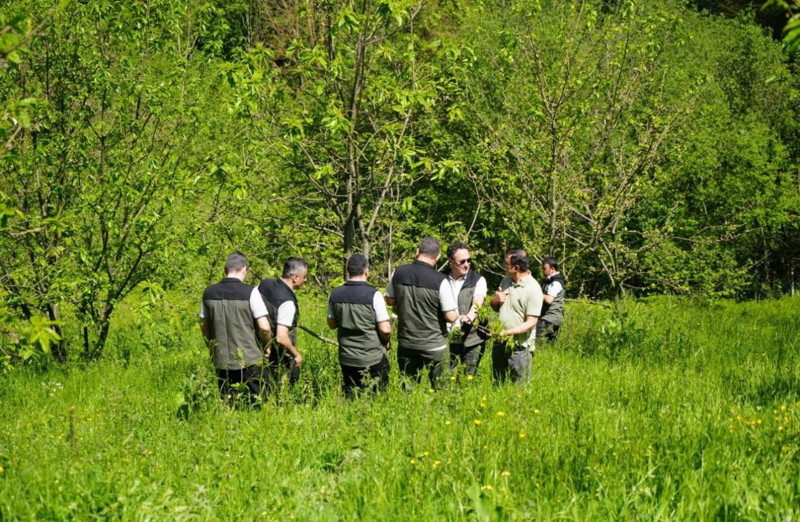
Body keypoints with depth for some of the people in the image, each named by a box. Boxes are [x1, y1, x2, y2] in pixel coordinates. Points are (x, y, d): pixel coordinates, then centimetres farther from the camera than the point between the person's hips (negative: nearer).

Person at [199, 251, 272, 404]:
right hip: (250, 360, -4)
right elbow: (264, 327, -15)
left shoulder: (209, 293, 2)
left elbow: (203, 324, 14)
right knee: (258, 403, 7)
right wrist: (267, 345, 4)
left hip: (222, 361, 4)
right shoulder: (250, 292, -12)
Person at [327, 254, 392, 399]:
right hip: (373, 358, -4)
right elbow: (385, 329, -15)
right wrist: (387, 341, 4)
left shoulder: (335, 294, -2)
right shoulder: (373, 295, -16)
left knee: (350, 398, 14)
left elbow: (332, 324, 10)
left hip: (346, 358, 4)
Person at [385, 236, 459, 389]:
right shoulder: (439, 280, -18)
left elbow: (390, 301, 10)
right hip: (433, 345, -4)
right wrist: (457, 314, 5)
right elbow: (451, 317, -16)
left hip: (406, 343, 4)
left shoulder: (399, 273, -5)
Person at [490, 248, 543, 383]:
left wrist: (507, 332, -26)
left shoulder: (533, 289, -16)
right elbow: (496, 308, 19)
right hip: (500, 343, 7)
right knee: (498, 383, 15)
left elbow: (531, 323, -18)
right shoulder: (506, 280, 7)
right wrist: (495, 299, -5)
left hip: (519, 346, -7)